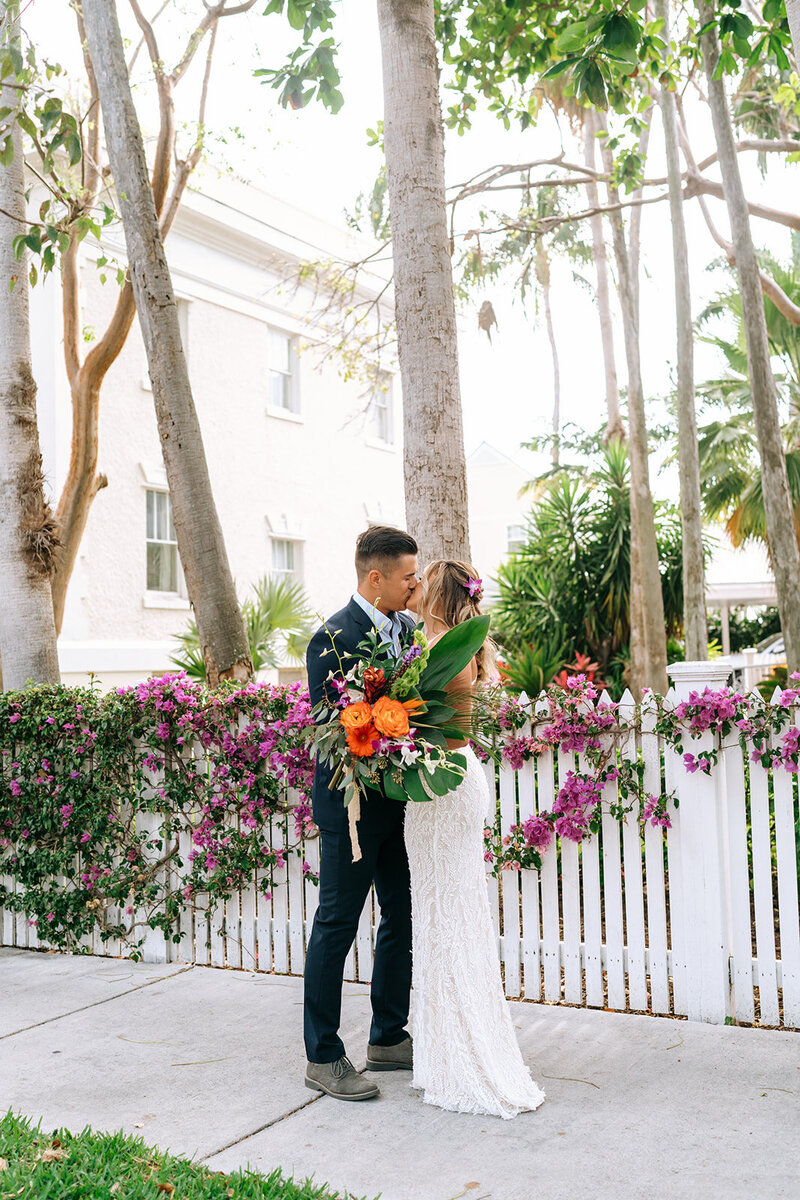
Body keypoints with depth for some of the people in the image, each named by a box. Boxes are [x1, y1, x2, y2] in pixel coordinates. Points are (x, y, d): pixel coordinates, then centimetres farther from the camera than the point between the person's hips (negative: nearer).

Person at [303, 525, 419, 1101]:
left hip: (401, 800, 8)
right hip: (353, 803, -8)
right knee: (337, 925, 2)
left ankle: (388, 1038, 31)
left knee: (402, 919, 15)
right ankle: (323, 1056, 16)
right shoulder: (334, 638, -17)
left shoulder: (408, 627, 7)